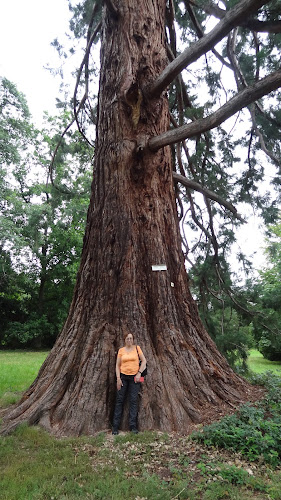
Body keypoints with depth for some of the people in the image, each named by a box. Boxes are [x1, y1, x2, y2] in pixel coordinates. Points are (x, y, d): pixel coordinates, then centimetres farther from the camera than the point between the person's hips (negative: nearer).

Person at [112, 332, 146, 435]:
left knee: (133, 400, -1)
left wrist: (139, 373, -6)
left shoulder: (137, 348, 1)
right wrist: (118, 378, -4)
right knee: (119, 400, 3)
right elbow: (117, 365, 4)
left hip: (134, 377, -1)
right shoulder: (121, 350, 2)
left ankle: (133, 426, 8)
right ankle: (115, 426, 11)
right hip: (123, 377, 1)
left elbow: (144, 361, 2)